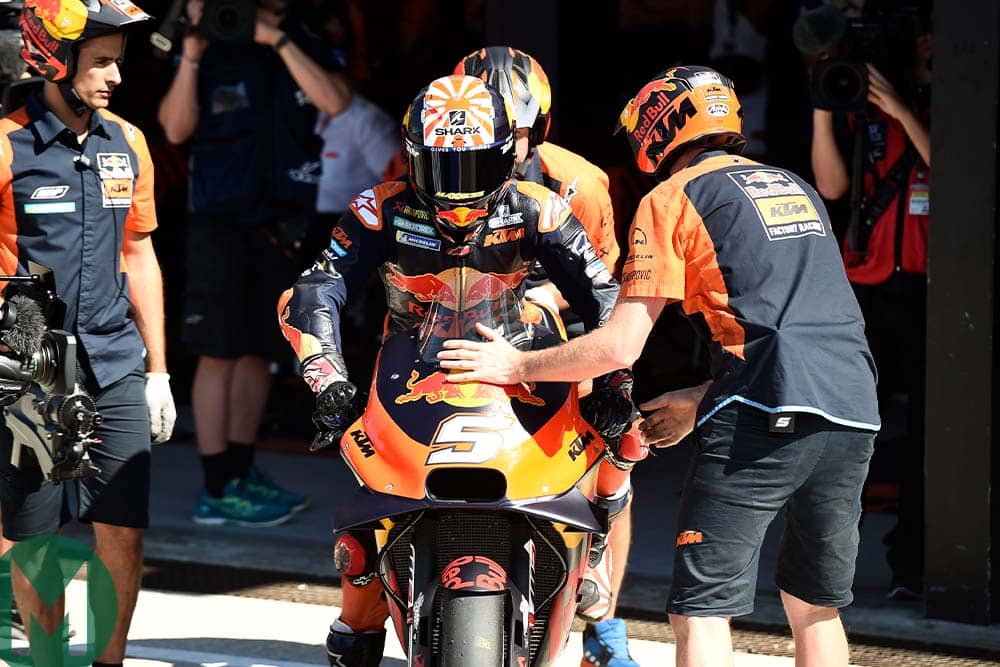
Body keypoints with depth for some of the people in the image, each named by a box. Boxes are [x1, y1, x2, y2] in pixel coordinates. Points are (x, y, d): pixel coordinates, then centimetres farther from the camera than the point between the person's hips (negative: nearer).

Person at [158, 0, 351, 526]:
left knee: (258, 350, 11)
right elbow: (176, 129, -9)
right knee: (221, 351, -5)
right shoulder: (212, 48, -3)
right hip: (220, 220, -4)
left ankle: (241, 473, 21)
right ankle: (216, 491, -3)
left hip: (282, 221, 4)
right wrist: (191, 55, -19)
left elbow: (333, 101, -13)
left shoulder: (307, 43, 4)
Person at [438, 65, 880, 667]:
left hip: (763, 423, -6)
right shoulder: (798, 188, 25)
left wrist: (518, 366, 12)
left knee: (702, 615, -4)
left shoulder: (673, 198, 5)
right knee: (815, 610, 17)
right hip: (853, 414, 6)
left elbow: (621, 347, 0)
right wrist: (702, 399, 32)